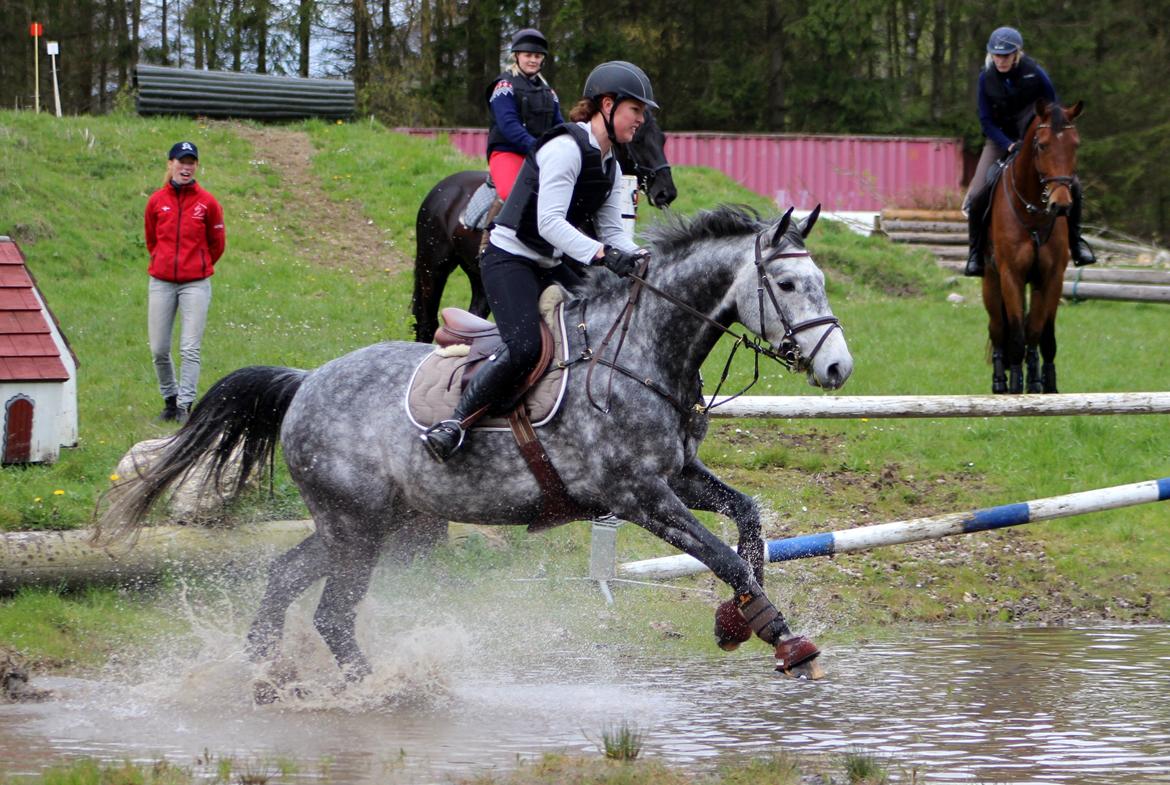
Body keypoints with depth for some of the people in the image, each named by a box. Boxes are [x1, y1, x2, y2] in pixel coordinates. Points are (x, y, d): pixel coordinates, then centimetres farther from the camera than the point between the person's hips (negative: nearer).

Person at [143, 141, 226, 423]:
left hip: (196, 284, -2)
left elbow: (217, 243, 11)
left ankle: (185, 405, -4)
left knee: (190, 349, -7)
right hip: (161, 283, 2)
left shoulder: (207, 203, -1)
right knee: (159, 349, 3)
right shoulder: (156, 201, 4)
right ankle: (170, 399, 21)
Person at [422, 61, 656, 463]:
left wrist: (638, 257, -14)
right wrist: (603, 254, -34)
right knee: (525, 347, -28)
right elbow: (549, 223, -25)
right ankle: (452, 425, -22)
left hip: (550, 266, 10)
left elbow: (612, 230, 8)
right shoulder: (566, 148, -17)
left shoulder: (609, 166, 12)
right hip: (510, 260, -10)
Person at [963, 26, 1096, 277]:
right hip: (1001, 139, 1)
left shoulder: (1034, 73, -16)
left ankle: (1075, 239, 5)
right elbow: (986, 120, -8)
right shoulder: (987, 77, -12)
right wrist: (1009, 145, -22)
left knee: (1070, 185, -18)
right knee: (977, 195, -17)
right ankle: (976, 254, 3)